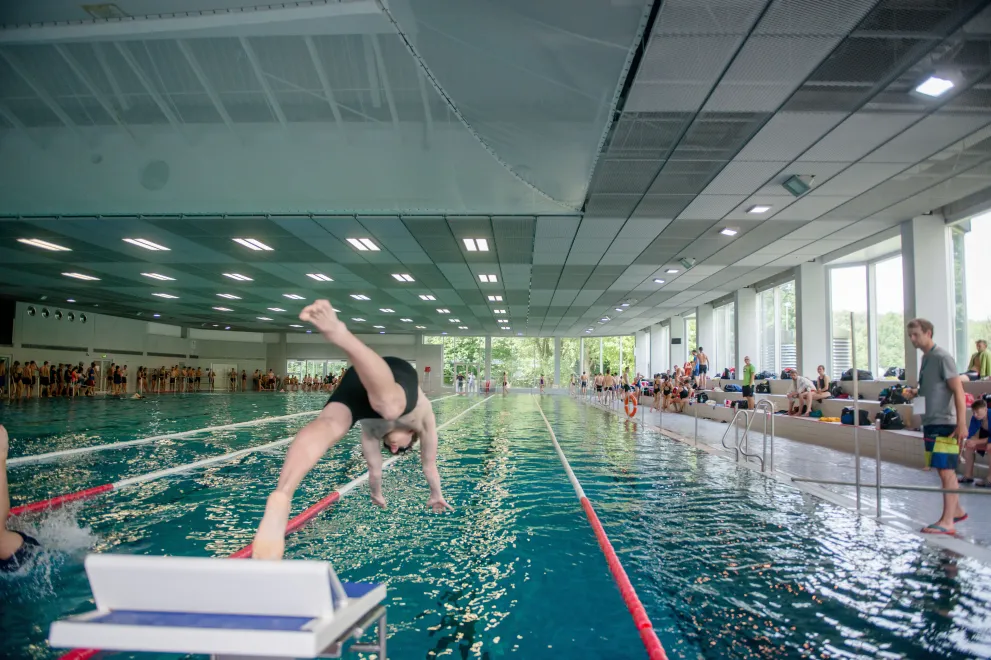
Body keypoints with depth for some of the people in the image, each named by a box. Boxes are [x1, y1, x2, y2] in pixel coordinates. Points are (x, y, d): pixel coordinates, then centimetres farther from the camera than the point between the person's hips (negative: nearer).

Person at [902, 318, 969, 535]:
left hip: (945, 423, -9)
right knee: (944, 470, 15)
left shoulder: (942, 357, -12)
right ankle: (957, 511, 28)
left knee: (946, 471, -8)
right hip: (931, 423, 9)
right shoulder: (925, 358, 13)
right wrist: (914, 392, 4)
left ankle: (947, 522, -6)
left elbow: (958, 391, -16)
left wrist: (961, 424, -22)